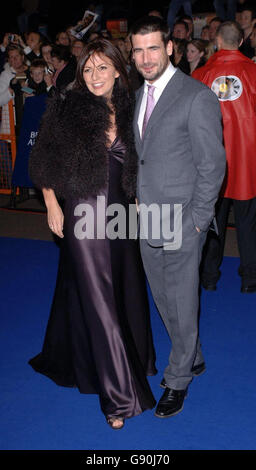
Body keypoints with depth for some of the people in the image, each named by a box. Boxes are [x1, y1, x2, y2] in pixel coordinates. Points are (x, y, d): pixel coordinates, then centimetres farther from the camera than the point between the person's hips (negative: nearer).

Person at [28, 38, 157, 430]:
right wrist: (52, 205, -6)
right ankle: (119, 395, 10)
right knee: (98, 299, -1)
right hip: (84, 214, -5)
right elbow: (45, 161, -2)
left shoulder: (127, 111, 6)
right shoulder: (66, 109, -6)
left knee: (126, 292, 15)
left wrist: (136, 200, 6)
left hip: (120, 213, 5)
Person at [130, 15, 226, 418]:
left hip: (181, 223, -7)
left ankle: (179, 379, 24)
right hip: (148, 221, 7)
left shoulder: (197, 97, -13)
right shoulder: (140, 95, 11)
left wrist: (196, 220, -13)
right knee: (164, 300, 18)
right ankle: (192, 358, 39)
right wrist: (139, 197, 5)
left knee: (182, 304, 6)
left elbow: (212, 164, -12)